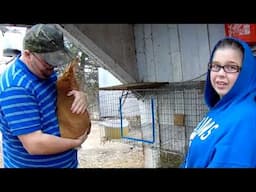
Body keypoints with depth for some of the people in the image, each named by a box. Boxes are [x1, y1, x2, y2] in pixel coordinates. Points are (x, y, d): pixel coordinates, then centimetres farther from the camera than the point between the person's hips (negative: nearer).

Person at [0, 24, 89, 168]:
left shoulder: (44, 70, -1)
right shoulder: (16, 87, -27)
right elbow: (35, 144, -32)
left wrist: (80, 96, -11)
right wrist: (76, 143, -17)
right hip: (32, 164, -8)